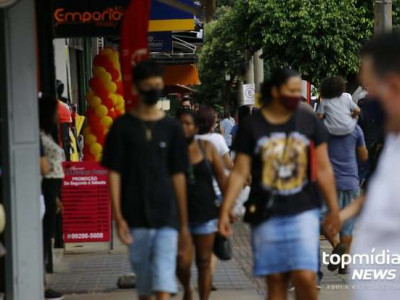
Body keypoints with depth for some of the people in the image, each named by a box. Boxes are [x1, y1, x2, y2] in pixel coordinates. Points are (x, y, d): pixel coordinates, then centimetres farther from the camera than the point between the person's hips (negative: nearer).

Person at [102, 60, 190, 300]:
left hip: (167, 216, 0)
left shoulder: (172, 128, 6)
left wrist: (184, 223, 8)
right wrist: (118, 217, -8)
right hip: (136, 217, 0)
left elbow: (178, 176, 8)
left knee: (164, 280, -11)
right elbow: (114, 173, 0)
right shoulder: (123, 127, 2)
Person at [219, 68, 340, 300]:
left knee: (305, 276, -13)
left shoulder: (309, 121, 3)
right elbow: (240, 172, 2)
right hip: (266, 214, 0)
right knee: (276, 281, 4)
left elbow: (323, 169, 7)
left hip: (303, 211, 0)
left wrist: (334, 209, 5)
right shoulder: (252, 126, 1)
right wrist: (225, 211, -3)